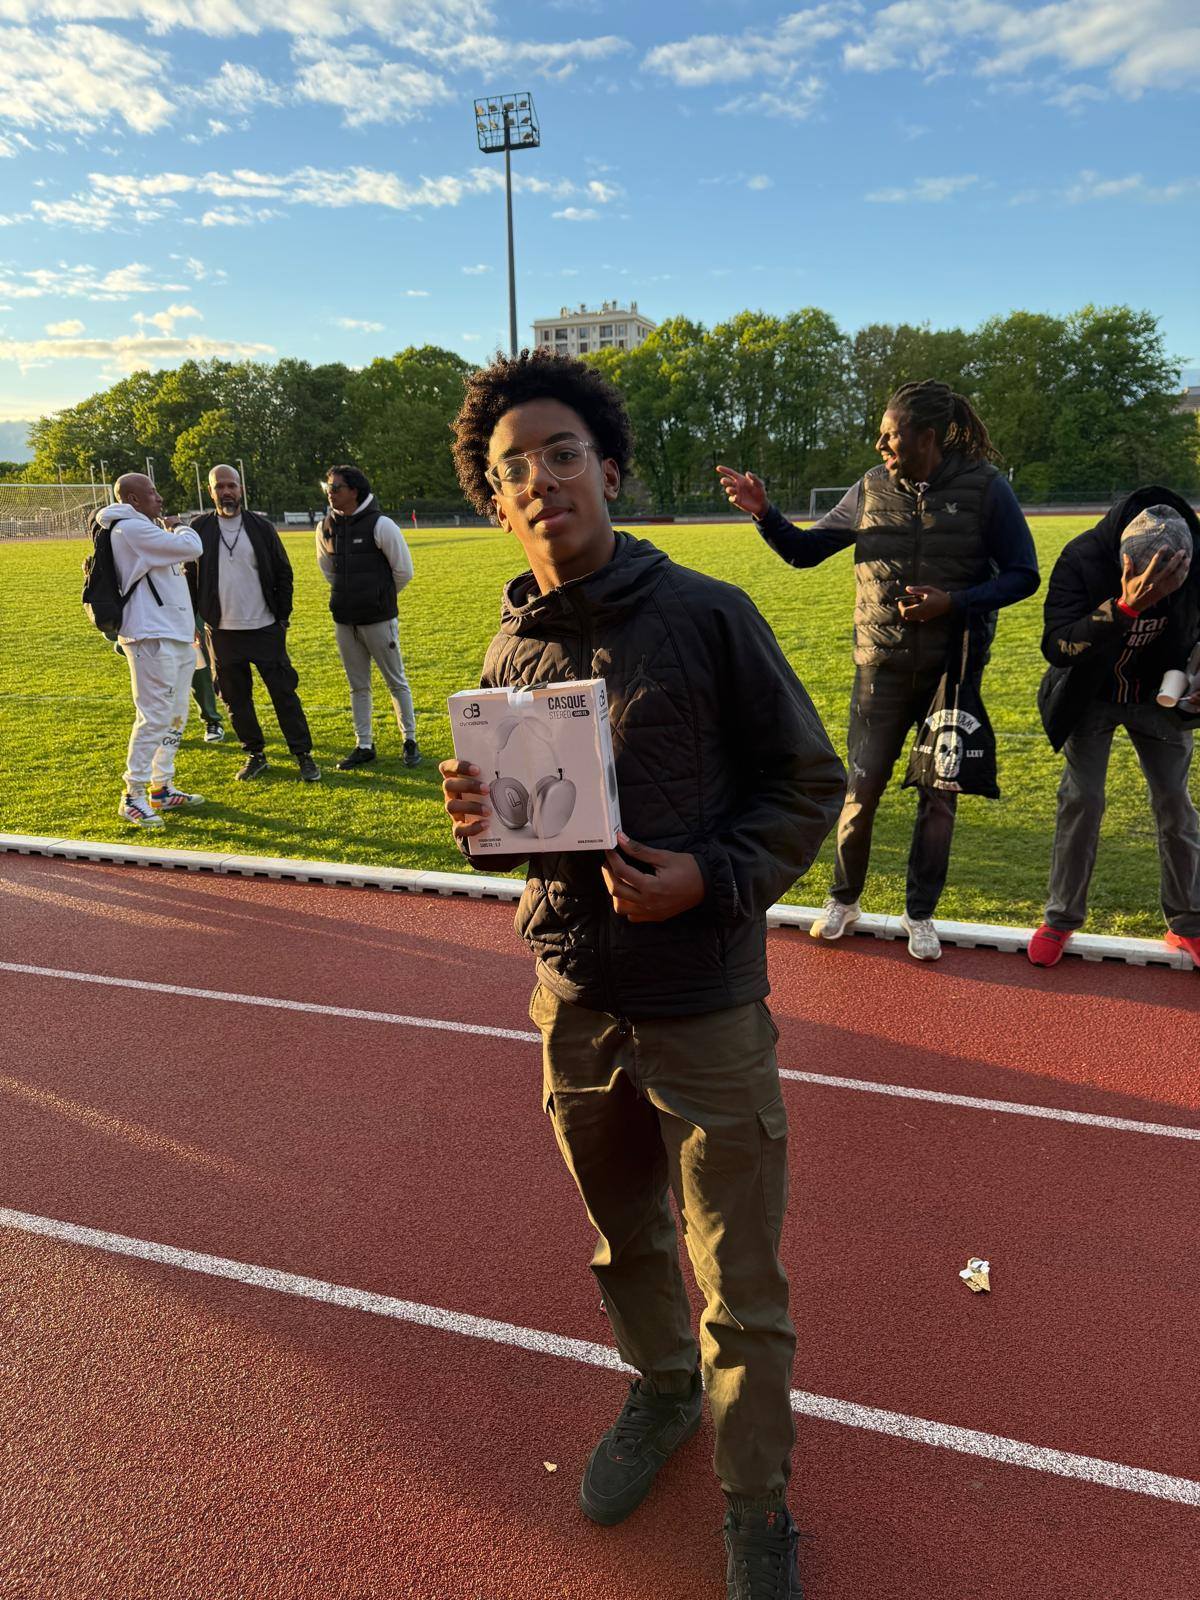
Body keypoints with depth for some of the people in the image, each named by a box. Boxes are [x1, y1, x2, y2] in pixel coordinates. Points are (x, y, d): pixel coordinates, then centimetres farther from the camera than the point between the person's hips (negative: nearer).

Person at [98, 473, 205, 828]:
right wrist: (181, 530, 6)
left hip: (176, 636, 10)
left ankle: (162, 788, 21)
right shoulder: (131, 529, -12)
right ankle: (133, 796, -2)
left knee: (176, 717, 13)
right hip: (152, 638, -10)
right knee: (155, 718, -9)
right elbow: (191, 548, -17)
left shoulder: (145, 529, 20)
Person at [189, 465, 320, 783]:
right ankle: (255, 754, 21)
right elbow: (189, 576, 7)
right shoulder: (200, 529, 2)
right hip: (222, 632, 1)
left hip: (265, 628, -1)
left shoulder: (261, 527, 2)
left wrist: (283, 616, 0)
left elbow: (283, 572, 6)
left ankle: (303, 754, 7)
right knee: (236, 698, 8)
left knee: (284, 692, -1)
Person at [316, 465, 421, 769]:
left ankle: (410, 741, 16)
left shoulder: (380, 525, -12)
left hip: (378, 619, -5)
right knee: (358, 687, 11)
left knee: (396, 681, 5)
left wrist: (381, 596, 7)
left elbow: (404, 570, -6)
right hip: (344, 621, 5)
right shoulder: (326, 528, 4)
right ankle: (364, 746, 19)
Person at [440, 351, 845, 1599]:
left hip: (706, 1003, -4)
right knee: (624, 1241, 24)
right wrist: (481, 825, -10)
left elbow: (807, 783, -5)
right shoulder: (509, 651, 3)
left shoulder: (706, 616, -11)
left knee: (740, 1291, 8)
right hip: (575, 999, 4)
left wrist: (714, 880, -19)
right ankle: (661, 1390, 53)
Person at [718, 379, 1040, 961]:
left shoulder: (985, 488, -8)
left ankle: (920, 915, 24)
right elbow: (804, 550, 5)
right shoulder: (872, 489, 0)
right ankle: (843, 900, 25)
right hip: (882, 668, 2)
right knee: (862, 789, 4)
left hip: (954, 669, -1)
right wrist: (763, 513, -12)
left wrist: (954, 601, -19)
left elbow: (1023, 575, -5)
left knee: (938, 795, 8)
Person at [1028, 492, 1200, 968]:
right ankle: (1060, 919, 12)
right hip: (1090, 698, -2)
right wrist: (1124, 608, -47)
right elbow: (1055, 646, -35)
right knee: (1081, 801, -4)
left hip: (1158, 698, 2)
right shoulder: (1081, 559, -29)